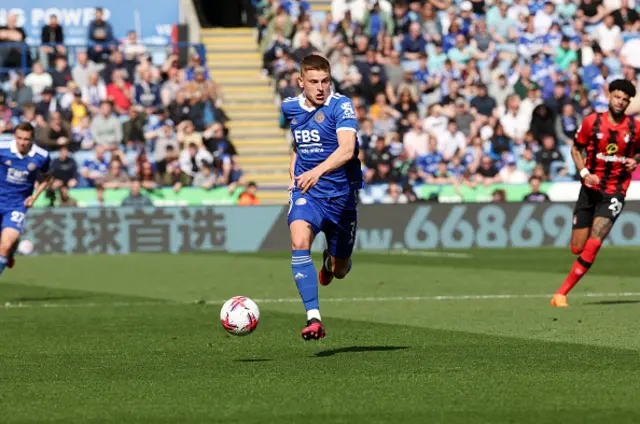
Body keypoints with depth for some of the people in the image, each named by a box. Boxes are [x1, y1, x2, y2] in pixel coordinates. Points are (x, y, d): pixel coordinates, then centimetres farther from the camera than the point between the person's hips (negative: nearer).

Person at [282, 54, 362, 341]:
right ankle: (313, 319, -33)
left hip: (341, 193, -2)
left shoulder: (341, 106, -14)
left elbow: (347, 150, -30)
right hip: (305, 192, 2)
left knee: (340, 271, 10)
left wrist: (318, 171, -45)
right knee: (299, 242, -29)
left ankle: (330, 261, 51)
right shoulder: (290, 107, 3)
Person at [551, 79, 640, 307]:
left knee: (593, 245, -17)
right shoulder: (592, 122, -2)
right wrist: (584, 172, -7)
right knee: (577, 248, 0)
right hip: (590, 188, 1)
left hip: (615, 193, -1)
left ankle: (562, 292, -11)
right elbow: (576, 149, 9)